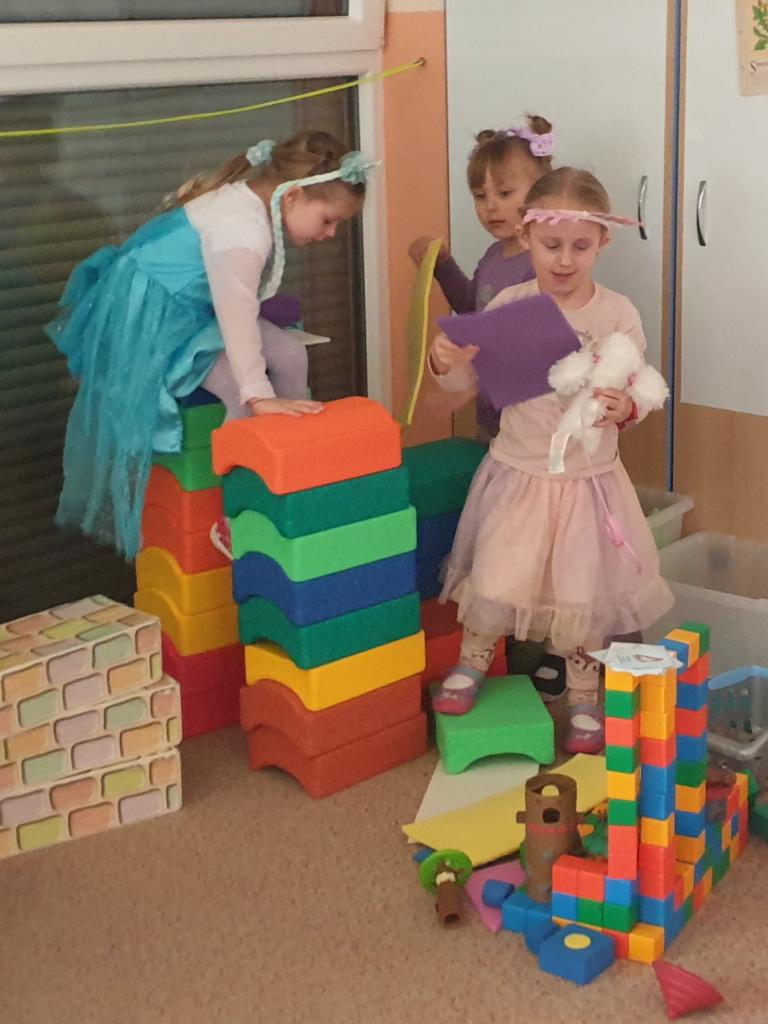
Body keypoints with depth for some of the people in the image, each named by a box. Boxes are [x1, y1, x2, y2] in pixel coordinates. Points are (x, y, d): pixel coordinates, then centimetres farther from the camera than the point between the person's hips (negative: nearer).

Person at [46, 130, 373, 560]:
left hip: (192, 305, 10)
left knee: (290, 355, 3)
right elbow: (237, 316, -35)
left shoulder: (251, 198, 2)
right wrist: (258, 395, -35)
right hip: (147, 316, -10)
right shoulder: (242, 230, -31)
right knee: (246, 393, -23)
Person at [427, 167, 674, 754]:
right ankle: (471, 664, 26)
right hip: (519, 471, 0)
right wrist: (447, 363, -22)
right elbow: (466, 385, 0)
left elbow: (636, 396, -5)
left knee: (581, 597, 5)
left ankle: (584, 701, 30)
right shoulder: (509, 305, -6)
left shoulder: (617, 314, -8)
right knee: (494, 583, -6)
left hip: (588, 479, 0)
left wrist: (624, 410, -27)